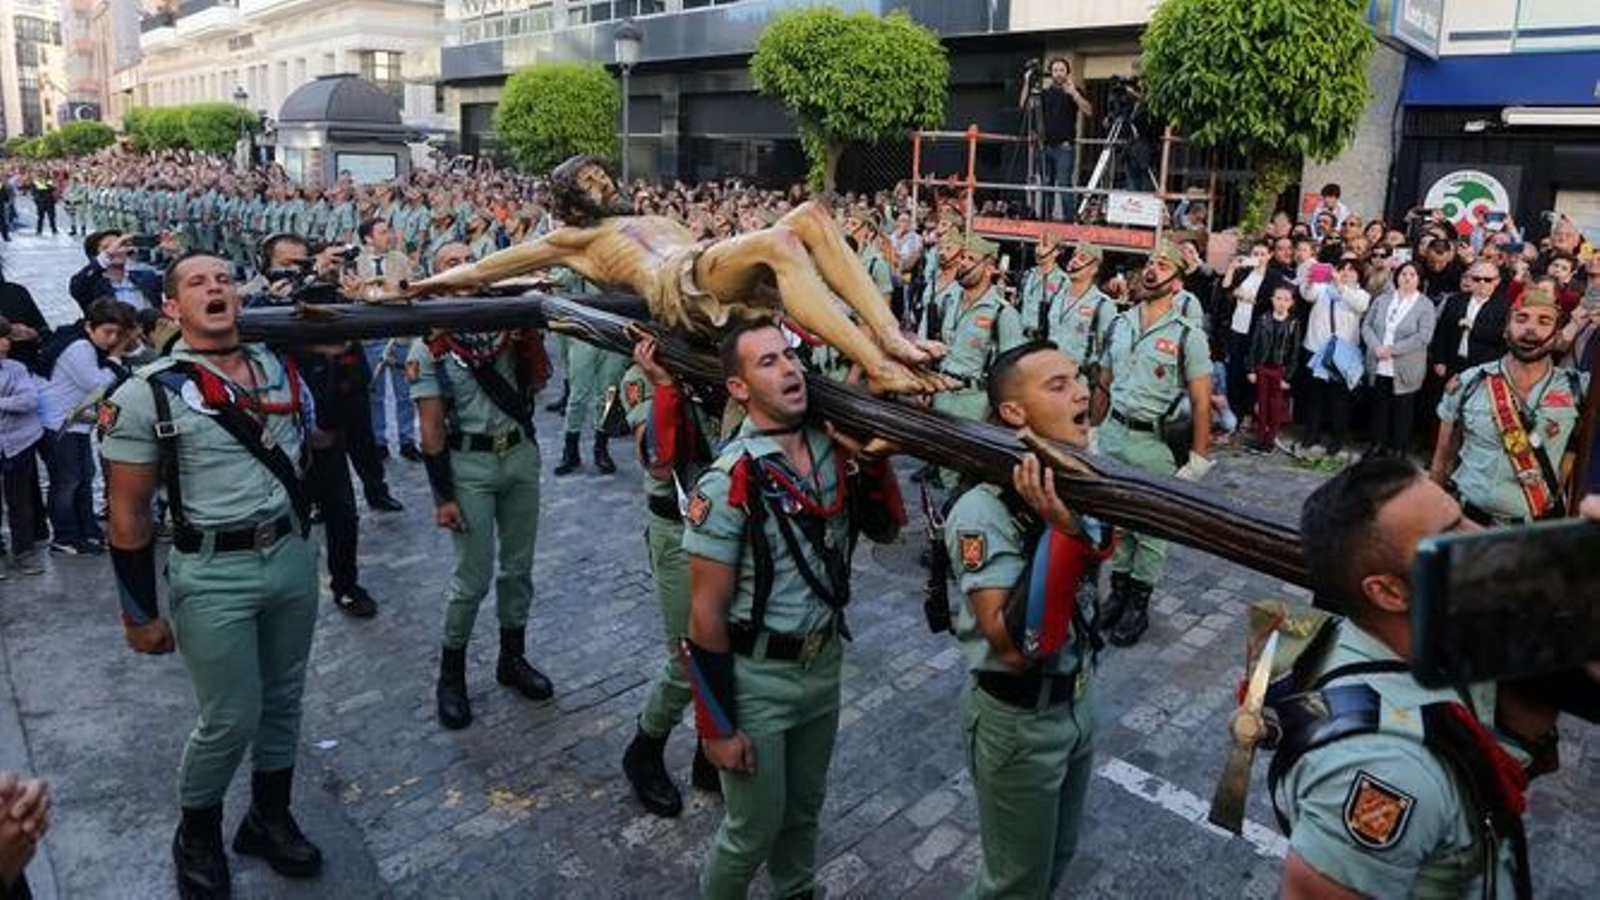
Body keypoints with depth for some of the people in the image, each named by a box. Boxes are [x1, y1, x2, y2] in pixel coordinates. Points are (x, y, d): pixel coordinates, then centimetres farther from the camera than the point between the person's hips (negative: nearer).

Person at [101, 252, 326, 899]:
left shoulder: (280, 368, 5)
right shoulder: (147, 394, -9)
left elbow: (310, 448, 19)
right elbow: (128, 511, -7)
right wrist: (141, 614, -5)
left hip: (293, 557, 5)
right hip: (212, 575, -4)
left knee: (283, 700, 16)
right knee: (231, 720, 2)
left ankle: (270, 818, 36)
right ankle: (196, 835, 29)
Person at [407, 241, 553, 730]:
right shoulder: (428, 346, -6)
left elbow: (536, 383, 4)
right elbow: (431, 428, -7)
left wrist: (530, 335, -12)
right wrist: (443, 496, -9)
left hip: (521, 452, 4)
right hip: (469, 463, -4)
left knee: (519, 565, 14)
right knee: (473, 576, 0)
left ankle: (513, 657, 30)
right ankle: (451, 671, 20)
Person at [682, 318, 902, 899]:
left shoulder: (834, 448, -5)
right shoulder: (730, 481, -22)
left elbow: (886, 529, 6)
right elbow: (705, 614, -18)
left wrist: (871, 459, -12)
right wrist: (717, 725, -14)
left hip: (825, 663, 6)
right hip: (756, 677, -5)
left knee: (805, 808, 25)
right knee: (756, 825, 12)